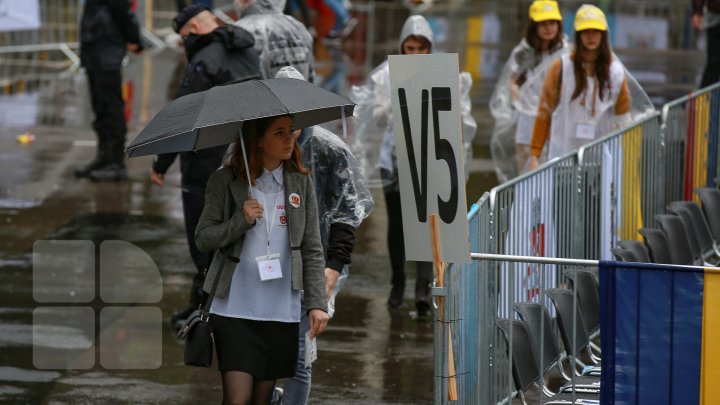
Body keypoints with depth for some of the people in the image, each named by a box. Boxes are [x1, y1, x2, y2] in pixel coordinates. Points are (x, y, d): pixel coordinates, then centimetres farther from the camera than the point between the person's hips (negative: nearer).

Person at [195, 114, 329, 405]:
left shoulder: (301, 184, 7)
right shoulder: (226, 182, 0)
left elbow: (312, 250, 6)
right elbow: (203, 239, -1)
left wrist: (317, 303, -3)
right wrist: (241, 221, -17)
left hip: (282, 312, 3)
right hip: (234, 308, -3)